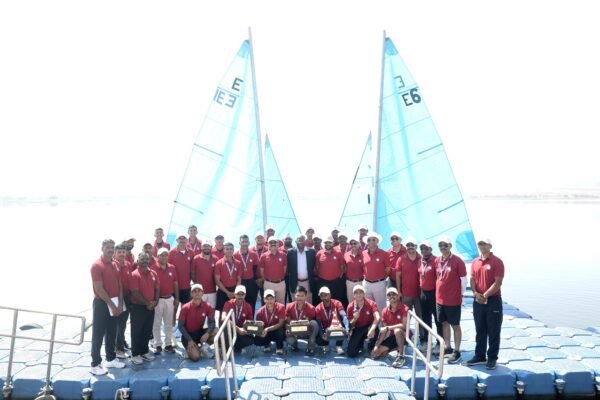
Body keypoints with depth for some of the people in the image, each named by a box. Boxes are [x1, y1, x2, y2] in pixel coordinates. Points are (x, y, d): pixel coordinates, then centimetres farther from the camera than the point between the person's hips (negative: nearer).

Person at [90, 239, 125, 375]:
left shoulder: (115, 265, 10)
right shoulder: (97, 265, -14)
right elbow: (99, 289, -18)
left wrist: (120, 304, 2)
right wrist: (111, 305, -16)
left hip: (114, 304, 7)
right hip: (101, 303, -7)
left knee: (112, 333, 15)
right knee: (98, 335, 0)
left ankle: (111, 359, 26)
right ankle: (95, 364, 7)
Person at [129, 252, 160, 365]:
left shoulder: (153, 273, 7)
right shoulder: (134, 275, -12)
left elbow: (157, 289, 9)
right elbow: (135, 293, -17)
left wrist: (155, 302, -5)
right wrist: (147, 303, -14)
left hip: (151, 307, 6)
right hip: (138, 307, -6)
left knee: (147, 331, 14)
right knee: (137, 331, 2)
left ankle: (145, 351, 26)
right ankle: (135, 354, 11)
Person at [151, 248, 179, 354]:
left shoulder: (172, 268, 4)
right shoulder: (153, 269, -8)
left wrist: (177, 298, 8)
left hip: (169, 299, 4)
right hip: (158, 299, -4)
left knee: (169, 323, 11)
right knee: (157, 323, 5)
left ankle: (169, 344, 19)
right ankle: (157, 345, 14)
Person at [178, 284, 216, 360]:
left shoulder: (207, 306, -9)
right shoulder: (185, 307, -16)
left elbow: (212, 322, -10)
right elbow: (180, 325, -12)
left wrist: (207, 333, -31)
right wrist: (189, 340, -19)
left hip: (200, 332, 3)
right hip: (188, 335, -3)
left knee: (215, 331, -26)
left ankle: (204, 347, 1)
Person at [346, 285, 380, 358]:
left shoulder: (371, 303, -16)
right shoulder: (350, 307, -9)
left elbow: (377, 318, -33)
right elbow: (350, 325, -3)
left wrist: (372, 329, -51)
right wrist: (354, 319, -26)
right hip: (357, 330, 1)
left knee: (375, 329, -38)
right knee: (351, 354, -14)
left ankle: (371, 349, -7)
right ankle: (360, 344, 23)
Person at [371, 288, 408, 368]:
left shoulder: (404, 308, -16)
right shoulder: (385, 311, -2)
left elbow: (404, 326, -26)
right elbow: (383, 331, -1)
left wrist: (388, 328, -25)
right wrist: (377, 345, -10)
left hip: (404, 335, -5)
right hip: (392, 337, 6)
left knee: (397, 330, -40)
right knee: (374, 353, -4)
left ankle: (401, 356, -25)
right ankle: (397, 347, 15)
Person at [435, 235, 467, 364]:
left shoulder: (457, 261, -13)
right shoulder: (437, 261, 4)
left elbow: (464, 280, -7)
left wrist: (460, 294, 0)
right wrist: (439, 293, 12)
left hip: (453, 300, -6)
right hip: (439, 299, 6)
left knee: (455, 325, 4)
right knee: (444, 323, 15)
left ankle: (457, 351, 13)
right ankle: (447, 347, 27)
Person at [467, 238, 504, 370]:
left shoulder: (497, 262, -8)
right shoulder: (475, 262, 9)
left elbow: (498, 282, -14)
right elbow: (472, 279, 7)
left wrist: (485, 295, -16)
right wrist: (476, 293, -10)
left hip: (493, 301, -5)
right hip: (478, 301, 5)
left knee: (493, 332, 4)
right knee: (480, 331, 13)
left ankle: (492, 358, 14)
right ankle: (479, 356, 23)